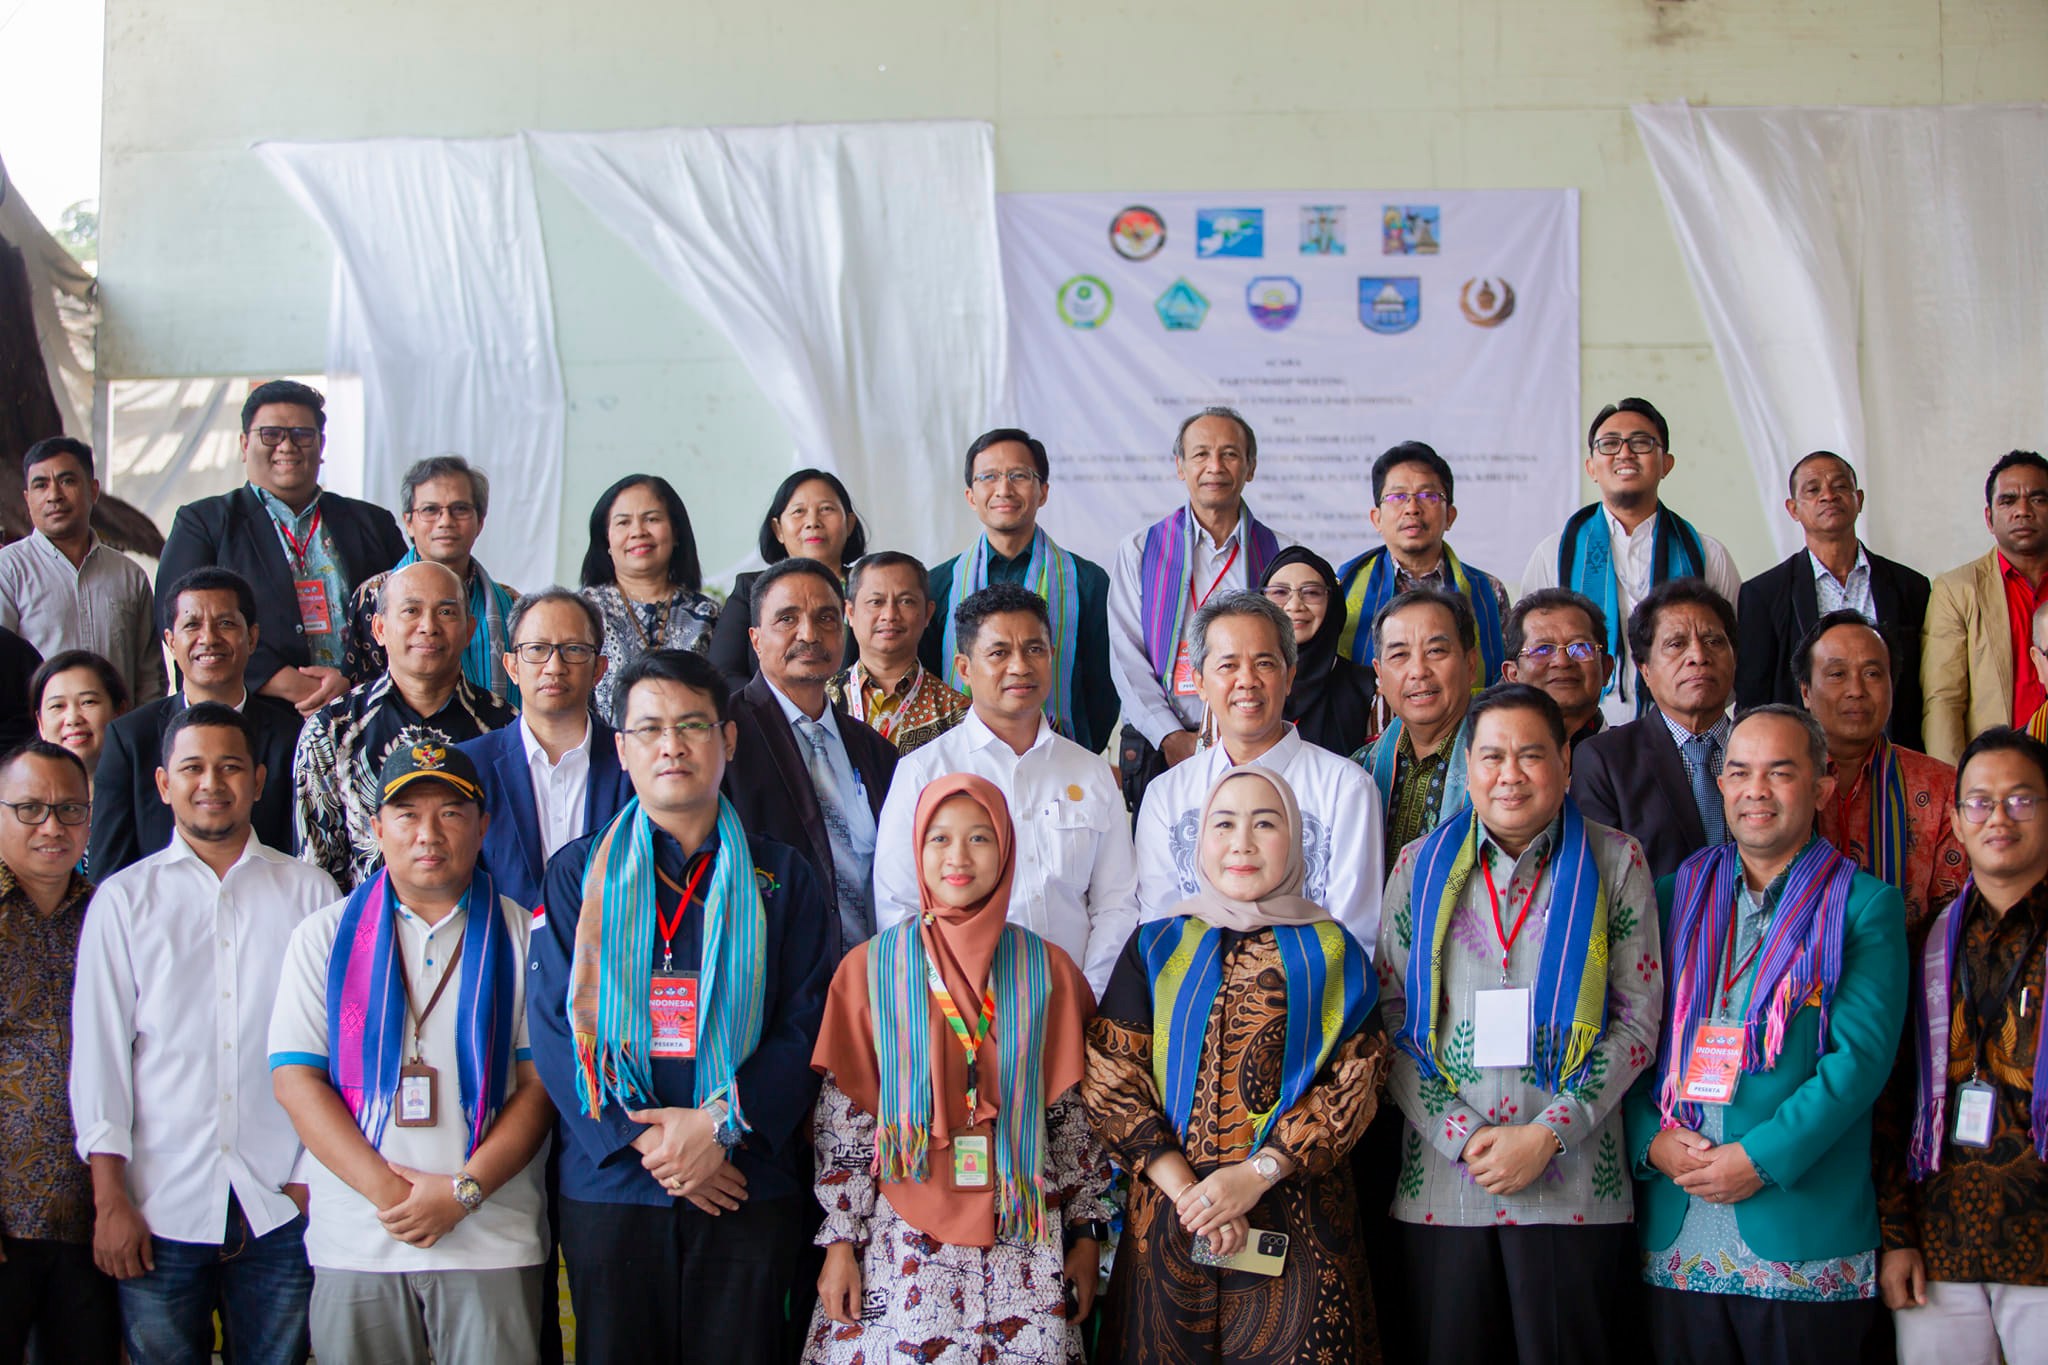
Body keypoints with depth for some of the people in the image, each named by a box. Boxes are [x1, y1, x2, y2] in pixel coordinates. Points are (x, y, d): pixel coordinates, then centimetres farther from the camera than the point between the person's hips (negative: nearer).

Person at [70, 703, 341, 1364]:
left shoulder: (309, 891, 7)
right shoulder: (123, 899, 6)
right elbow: (98, 1049, 3)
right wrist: (110, 1201, -3)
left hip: (282, 1204, 0)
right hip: (160, 1207, 0)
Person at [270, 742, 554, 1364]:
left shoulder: (523, 937, 6)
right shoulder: (325, 937, 9)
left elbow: (542, 1082, 1)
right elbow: (295, 1079, 1)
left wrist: (462, 1191, -12)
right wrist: (386, 1189, -10)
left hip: (491, 1239, -1)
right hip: (353, 1238, 1)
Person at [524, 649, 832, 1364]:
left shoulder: (781, 877, 8)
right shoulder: (577, 874, 7)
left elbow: (807, 1024, 0)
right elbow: (553, 1028, -1)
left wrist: (719, 1124, -14)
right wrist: (643, 1143, -12)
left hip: (750, 1184, 0)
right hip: (608, 1185, 0)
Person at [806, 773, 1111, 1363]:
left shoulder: (1046, 970, 5)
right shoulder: (870, 968, 2)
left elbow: (1073, 1113, 8)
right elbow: (842, 1115, 3)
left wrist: (1085, 1235, 6)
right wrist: (840, 1241, -1)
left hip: (1026, 1244, 1)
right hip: (903, 1243, -1)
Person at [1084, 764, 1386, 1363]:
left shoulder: (1333, 955, 7)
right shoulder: (1155, 949, 9)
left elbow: (1354, 1083, -1)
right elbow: (1108, 1076, 1)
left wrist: (1257, 1173, -14)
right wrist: (1186, 1192, -11)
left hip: (1296, 1220, -1)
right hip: (1168, 1217, 1)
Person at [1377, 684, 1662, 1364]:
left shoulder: (1614, 862, 3)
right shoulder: (1421, 865, 7)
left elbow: (1638, 1021, -1)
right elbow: (1388, 1017, 4)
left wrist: (1547, 1135, -10)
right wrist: (1460, 1134, -8)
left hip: (1573, 1186, -1)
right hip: (1442, 1182, 1)